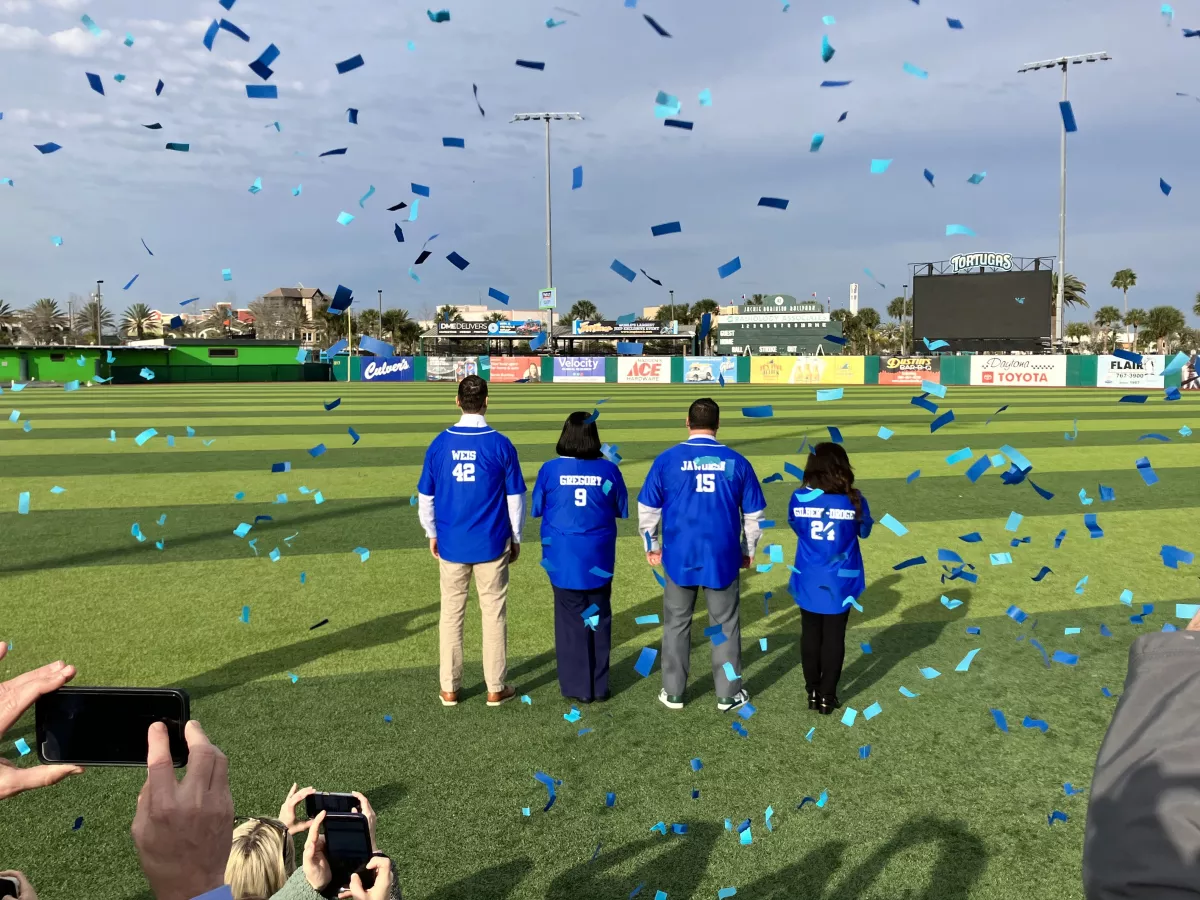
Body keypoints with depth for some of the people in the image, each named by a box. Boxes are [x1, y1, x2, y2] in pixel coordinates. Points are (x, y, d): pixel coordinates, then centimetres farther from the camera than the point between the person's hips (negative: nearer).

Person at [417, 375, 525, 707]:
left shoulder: (440, 443, -3)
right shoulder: (501, 445, -9)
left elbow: (426, 496, 4)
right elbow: (515, 498, -3)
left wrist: (432, 534, 17)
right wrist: (516, 538, 10)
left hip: (451, 543, 2)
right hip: (492, 544, -2)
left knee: (452, 613, 12)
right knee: (494, 613, 9)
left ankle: (449, 688, 20)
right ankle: (495, 688, 17)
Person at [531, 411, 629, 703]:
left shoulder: (550, 470, -10)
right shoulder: (608, 470, -7)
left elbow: (537, 509, 2)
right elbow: (622, 511, 3)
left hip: (563, 558, -1)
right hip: (598, 557, 1)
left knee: (571, 620, 10)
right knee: (598, 618, 14)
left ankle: (578, 687, 16)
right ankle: (599, 686, 22)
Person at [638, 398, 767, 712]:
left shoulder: (667, 459, -5)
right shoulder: (736, 462, -2)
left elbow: (647, 508, 2)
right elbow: (754, 514, 6)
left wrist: (651, 546, 16)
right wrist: (748, 551, 19)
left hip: (680, 556, 0)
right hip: (722, 557, 0)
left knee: (677, 624, 13)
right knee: (725, 625, 12)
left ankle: (673, 693, 21)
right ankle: (728, 694, 20)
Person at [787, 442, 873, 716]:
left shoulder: (799, 499, -11)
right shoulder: (854, 501, -13)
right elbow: (864, 532, 6)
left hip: (808, 581, 1)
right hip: (840, 582, -1)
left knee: (810, 635, 15)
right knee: (834, 638, 10)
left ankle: (813, 692, 24)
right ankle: (827, 696, 16)